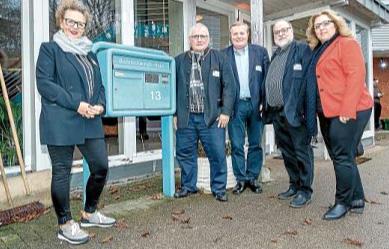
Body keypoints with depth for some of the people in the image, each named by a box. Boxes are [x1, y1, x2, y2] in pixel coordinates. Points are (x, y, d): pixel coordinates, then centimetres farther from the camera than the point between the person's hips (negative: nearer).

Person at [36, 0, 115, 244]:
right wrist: (76, 104, -17)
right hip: (60, 123, -6)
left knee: (101, 166, 6)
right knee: (62, 172, 2)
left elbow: (99, 84, 18)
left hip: (90, 121, 6)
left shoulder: (90, 54, 20)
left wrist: (100, 105, -3)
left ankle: (89, 213, 28)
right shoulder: (50, 49, 2)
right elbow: (44, 83, -9)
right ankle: (65, 224, 18)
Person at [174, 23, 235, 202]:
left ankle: (219, 189, 14)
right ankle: (188, 186, 25)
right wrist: (174, 113, 3)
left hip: (212, 117, -2)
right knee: (185, 153, 8)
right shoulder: (179, 61, 11)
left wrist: (226, 111, -6)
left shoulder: (219, 59, 6)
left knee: (217, 154, -1)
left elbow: (229, 86, 1)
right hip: (186, 117, 2)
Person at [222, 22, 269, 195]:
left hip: (256, 104, 1)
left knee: (255, 144, 8)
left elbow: (267, 77, 4)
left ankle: (253, 178, 21)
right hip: (236, 106, -1)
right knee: (237, 145, 3)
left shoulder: (260, 52, 6)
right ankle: (240, 179, 15)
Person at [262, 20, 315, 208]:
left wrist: (306, 111, -20)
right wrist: (266, 105, 10)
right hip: (277, 113, 7)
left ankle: (305, 190, 12)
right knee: (287, 152, 15)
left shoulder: (302, 49, -3)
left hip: (295, 112, -7)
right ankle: (294, 185, 28)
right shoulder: (275, 55, 21)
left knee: (301, 151, 1)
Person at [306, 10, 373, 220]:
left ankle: (343, 202, 8)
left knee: (342, 157, -5)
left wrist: (347, 110, -20)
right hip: (328, 113, 8)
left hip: (348, 112, -8)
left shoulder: (347, 44, -4)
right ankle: (357, 200, 24)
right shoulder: (319, 52, 19)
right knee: (339, 157, 12)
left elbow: (355, 76, -14)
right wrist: (317, 109, 7)